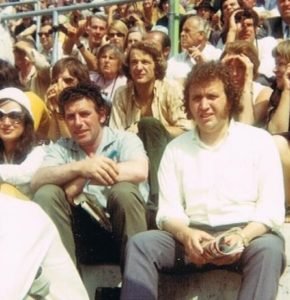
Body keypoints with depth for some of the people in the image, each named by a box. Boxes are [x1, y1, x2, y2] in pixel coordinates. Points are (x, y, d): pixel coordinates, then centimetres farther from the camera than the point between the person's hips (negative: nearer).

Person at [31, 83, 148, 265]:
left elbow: (139, 171, -23)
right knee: (46, 193, -18)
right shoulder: (61, 148, 10)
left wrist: (80, 180, -19)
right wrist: (80, 167, -27)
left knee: (124, 190, -31)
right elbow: (37, 181, -10)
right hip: (82, 228, 3)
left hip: (120, 222, -2)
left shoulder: (124, 140, 1)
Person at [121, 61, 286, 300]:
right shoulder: (175, 148, 14)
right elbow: (168, 211, 6)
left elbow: (272, 208, -1)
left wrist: (242, 238, -21)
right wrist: (186, 235, -18)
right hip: (193, 238, 2)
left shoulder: (258, 140, 7)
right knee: (140, 243, -22)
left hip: (247, 234, -2)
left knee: (268, 248, -35)